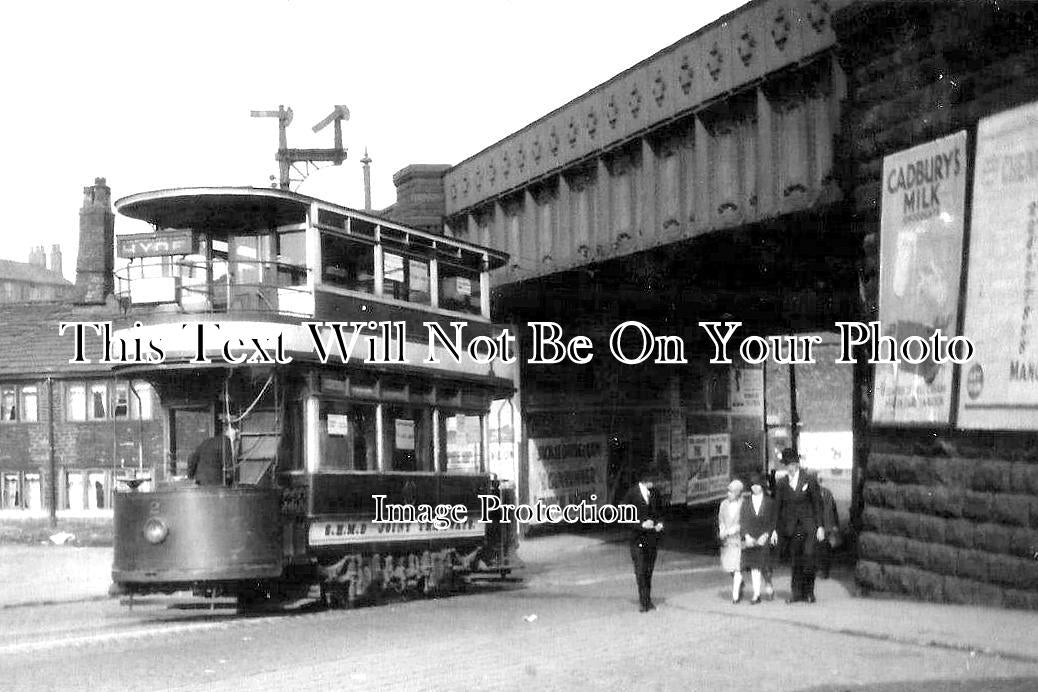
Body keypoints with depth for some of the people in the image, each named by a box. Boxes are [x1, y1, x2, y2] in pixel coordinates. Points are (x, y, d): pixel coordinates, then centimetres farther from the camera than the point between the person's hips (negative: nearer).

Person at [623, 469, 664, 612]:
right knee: (640, 570, -8)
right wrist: (641, 524, -17)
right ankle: (643, 600, -5)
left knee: (649, 570, 9)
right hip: (637, 537, -4)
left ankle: (647, 600, 16)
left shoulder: (654, 493, 5)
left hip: (651, 536, 4)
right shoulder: (631, 494, -9)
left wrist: (659, 523, 0)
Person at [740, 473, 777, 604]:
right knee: (754, 567, -2)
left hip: (764, 538, -2)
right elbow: (742, 521, 5)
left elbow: (773, 521, 3)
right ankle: (756, 595, -2)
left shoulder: (769, 502, 4)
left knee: (764, 566, -6)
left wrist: (766, 535, -9)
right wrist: (747, 535, -9)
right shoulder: (746, 503, 8)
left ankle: (769, 586, 20)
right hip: (750, 539, 2)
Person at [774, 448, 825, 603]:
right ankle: (796, 592, 10)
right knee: (795, 561, 3)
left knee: (808, 558, -10)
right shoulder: (781, 484, 7)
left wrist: (820, 526, -3)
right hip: (791, 528, 2)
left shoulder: (809, 480, 0)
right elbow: (777, 508, 11)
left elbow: (817, 504, 1)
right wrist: (776, 529, 6)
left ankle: (809, 591, 3)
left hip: (809, 526, -2)